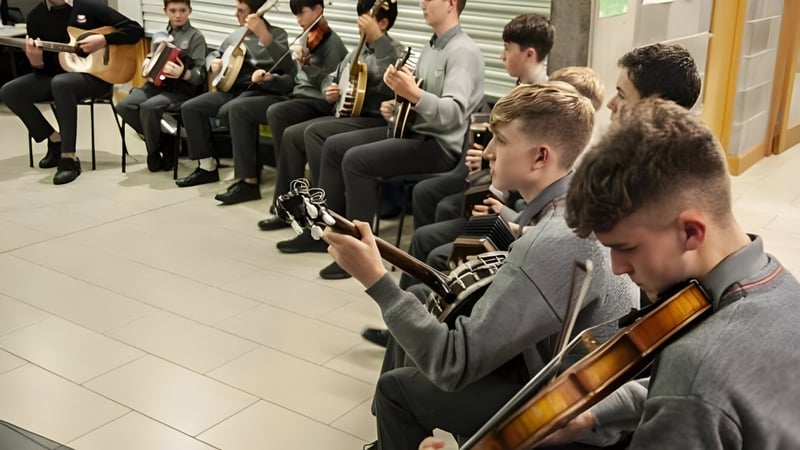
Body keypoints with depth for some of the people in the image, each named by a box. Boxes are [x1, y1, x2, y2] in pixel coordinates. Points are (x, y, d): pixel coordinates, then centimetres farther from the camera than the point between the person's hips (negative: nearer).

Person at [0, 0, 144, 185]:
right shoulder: (36, 16, 4)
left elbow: (136, 30, -9)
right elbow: (43, 67, 4)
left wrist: (103, 40, -20)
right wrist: (36, 61, -20)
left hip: (95, 75, -5)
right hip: (56, 74, 5)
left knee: (60, 83, -37)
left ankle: (69, 158, -29)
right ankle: (56, 141, 1)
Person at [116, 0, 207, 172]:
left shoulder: (196, 37, -3)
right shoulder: (159, 35, 16)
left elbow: (200, 75, -9)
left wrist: (183, 73, -29)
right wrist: (147, 62, 5)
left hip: (181, 90, -6)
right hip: (156, 84, 6)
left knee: (148, 107, -32)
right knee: (123, 106, -17)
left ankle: (154, 150, -7)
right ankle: (161, 142, -1)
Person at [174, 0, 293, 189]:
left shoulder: (277, 34, -3)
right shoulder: (236, 35, 18)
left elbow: (287, 64, -24)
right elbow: (213, 54, 32)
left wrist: (264, 35, -37)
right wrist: (214, 63, 7)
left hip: (265, 93, -8)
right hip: (234, 90, 8)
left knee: (232, 109, -37)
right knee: (190, 108, -5)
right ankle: (207, 167, 1)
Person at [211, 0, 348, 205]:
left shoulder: (332, 42, -9)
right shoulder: (307, 39, 16)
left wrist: (306, 64, -29)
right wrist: (270, 78, 6)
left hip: (319, 103, -9)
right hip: (297, 96, 9)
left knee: (275, 112, -36)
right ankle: (249, 181, -6)